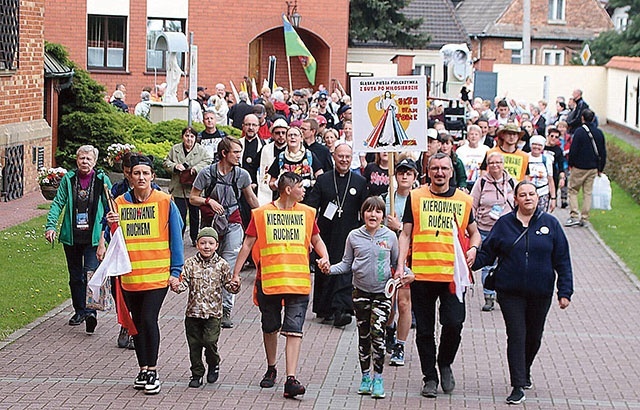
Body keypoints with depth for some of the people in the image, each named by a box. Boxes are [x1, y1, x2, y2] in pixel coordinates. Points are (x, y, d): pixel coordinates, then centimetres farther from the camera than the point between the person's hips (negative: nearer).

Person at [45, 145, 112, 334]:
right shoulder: (68, 179, 3)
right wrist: (51, 225, -12)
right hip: (72, 236, 3)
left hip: (93, 236, -3)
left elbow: (110, 208, 2)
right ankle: (80, 311, 24)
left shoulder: (102, 180, -1)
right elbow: (58, 203, 1)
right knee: (75, 275, 11)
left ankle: (91, 311, -20)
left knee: (90, 272, -15)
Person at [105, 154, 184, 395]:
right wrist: (111, 226, -11)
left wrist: (175, 272, -3)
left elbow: (175, 238, 1)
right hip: (129, 274, 4)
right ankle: (143, 370, 22)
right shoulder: (120, 204, 6)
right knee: (137, 322, 10)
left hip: (157, 274, -3)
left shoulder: (164, 202, -2)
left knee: (149, 319, -11)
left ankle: (152, 371, 1)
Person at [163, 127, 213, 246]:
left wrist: (197, 168, -18)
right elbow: (165, 163, 11)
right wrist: (175, 166, -8)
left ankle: (194, 238, 21)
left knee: (195, 214, 9)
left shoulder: (201, 150, 3)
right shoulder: (175, 149, 8)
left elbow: (208, 161, -6)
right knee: (180, 213, -4)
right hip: (179, 188, 0)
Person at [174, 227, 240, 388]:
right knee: (194, 344, 6)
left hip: (213, 312, -2)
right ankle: (197, 374, 20)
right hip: (193, 312, 2)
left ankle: (214, 364, 16)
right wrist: (177, 285, -25)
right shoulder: (190, 264, 1)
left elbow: (227, 283, 6)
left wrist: (234, 287, -16)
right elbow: (184, 282, -4)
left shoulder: (221, 265, 1)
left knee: (209, 341, -13)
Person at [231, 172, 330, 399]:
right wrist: (236, 273, -1)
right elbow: (248, 245, 3)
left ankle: (291, 379, -14)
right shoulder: (261, 214, 1)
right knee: (270, 328, 13)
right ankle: (271, 369, 35)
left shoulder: (307, 213, 8)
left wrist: (324, 257, -1)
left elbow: (316, 239, 19)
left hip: (298, 282, 1)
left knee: (294, 330, -9)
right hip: (268, 281, 0)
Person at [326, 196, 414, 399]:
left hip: (383, 293, -2)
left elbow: (397, 264, 11)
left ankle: (378, 378, -4)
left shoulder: (390, 236, 0)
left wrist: (407, 274, -7)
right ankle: (365, 377, 21)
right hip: (361, 292, 2)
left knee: (377, 333, -14)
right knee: (363, 335, 8)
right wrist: (330, 269, -10)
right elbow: (346, 264, 7)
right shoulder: (354, 236, 1)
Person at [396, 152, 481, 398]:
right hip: (422, 274, 0)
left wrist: (473, 248, -3)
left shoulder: (463, 200, 8)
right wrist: (401, 264, -4)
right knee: (424, 330, 5)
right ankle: (430, 378, 17)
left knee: (454, 323, -11)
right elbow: (406, 233, 6)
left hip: (453, 274, 0)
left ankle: (445, 364, 16)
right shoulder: (415, 197, 5)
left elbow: (473, 232, 19)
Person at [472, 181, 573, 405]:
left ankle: (525, 372, 39)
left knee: (534, 337, 13)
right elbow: (486, 254, 4)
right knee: (516, 336, -7)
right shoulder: (504, 224, 2)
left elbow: (562, 260, 3)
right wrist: (469, 262, -15)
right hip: (510, 292, -1)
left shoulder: (550, 224, 2)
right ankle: (518, 386, -3)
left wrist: (565, 291, -2)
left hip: (540, 293, 1)